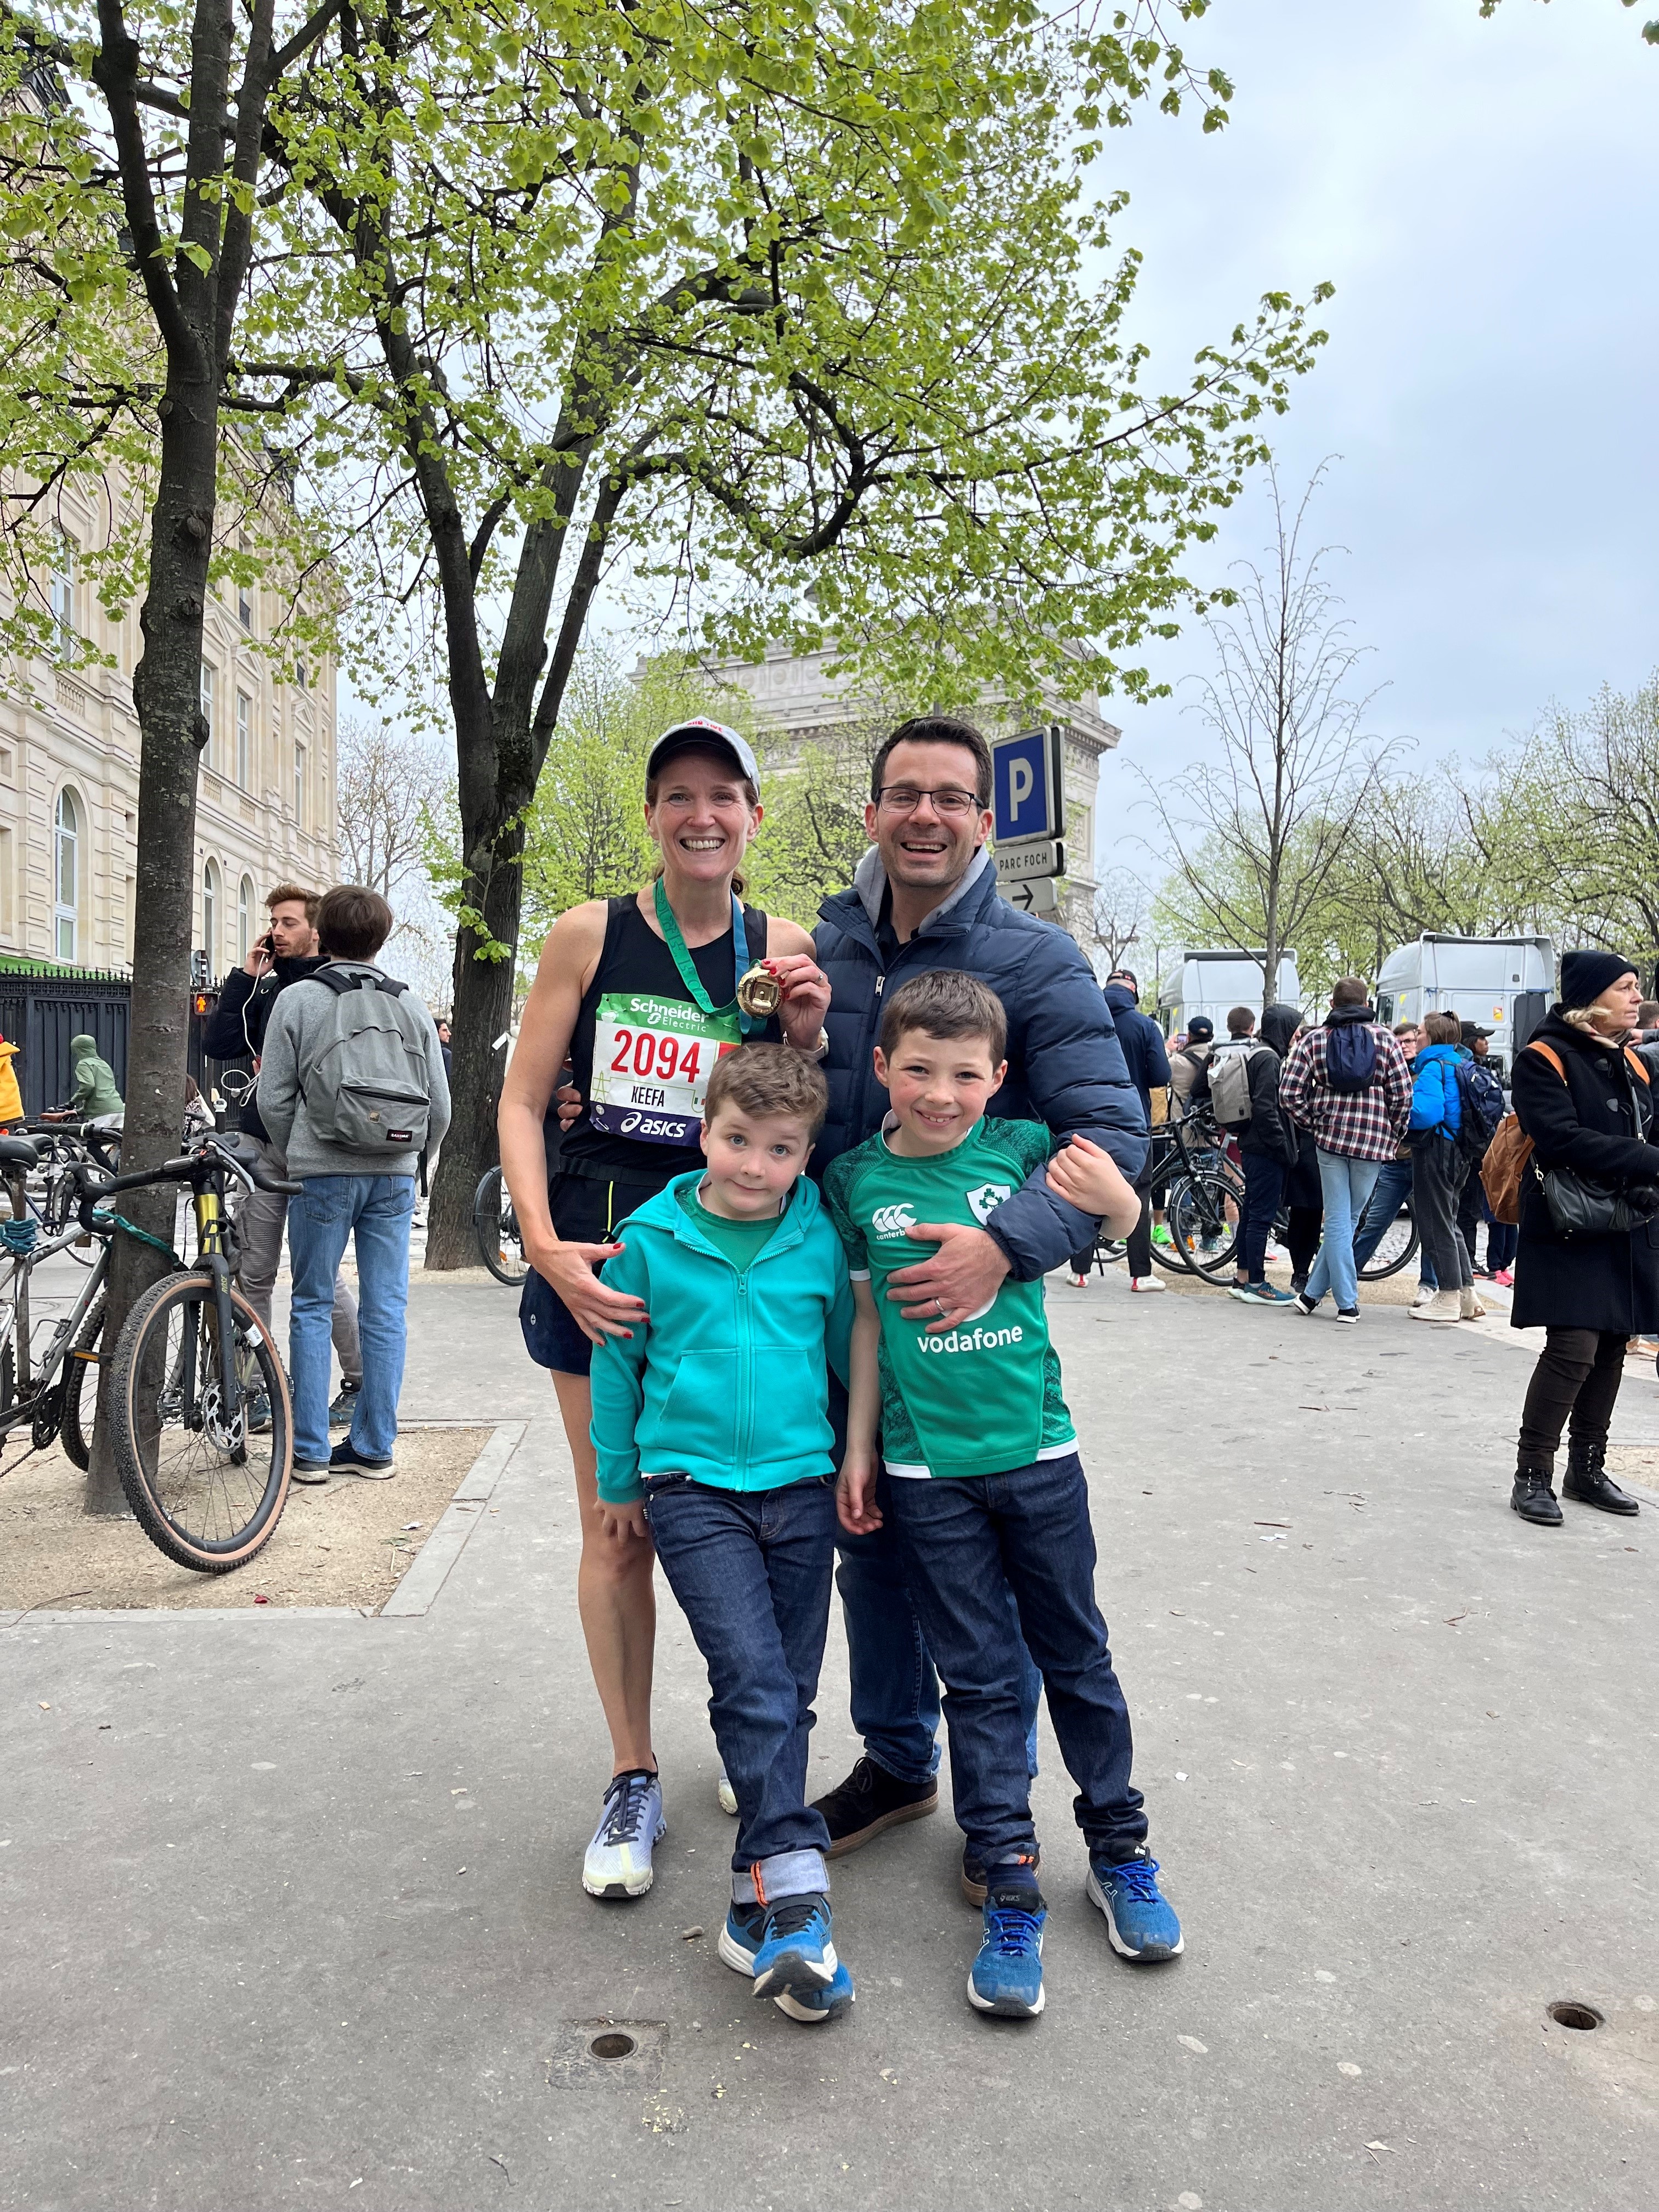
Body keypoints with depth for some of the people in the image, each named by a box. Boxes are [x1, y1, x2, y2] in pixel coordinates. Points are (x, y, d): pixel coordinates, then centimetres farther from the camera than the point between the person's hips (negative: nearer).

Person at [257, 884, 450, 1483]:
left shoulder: (297, 1000, -1)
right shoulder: (412, 1007, 7)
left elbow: (274, 1100, -2)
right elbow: (440, 1107, 6)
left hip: (324, 1174, -2)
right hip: (395, 1177, 3)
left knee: (312, 1307, 7)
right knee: (385, 1310, 7)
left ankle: (310, 1451, 9)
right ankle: (374, 1447, 12)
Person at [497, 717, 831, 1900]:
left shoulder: (784, 948, 2)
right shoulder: (591, 935, -1)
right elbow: (522, 1102, 0)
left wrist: (805, 1037, -13)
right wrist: (545, 1246, -12)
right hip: (596, 1259, 0)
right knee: (616, 1527, 8)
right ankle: (633, 1778, 25)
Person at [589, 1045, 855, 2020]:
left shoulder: (821, 1240, -1)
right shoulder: (651, 1238, -5)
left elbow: (846, 1351, 12)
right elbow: (615, 1358, 6)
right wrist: (619, 1481, 11)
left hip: (802, 1487, 3)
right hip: (693, 1488, -3)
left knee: (788, 1693, 9)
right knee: (755, 1683, -15)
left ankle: (759, 1904, 22)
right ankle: (795, 1898, -9)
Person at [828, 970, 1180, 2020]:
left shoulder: (1022, 1147, -4)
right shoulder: (857, 1179, -3)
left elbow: (1119, 1218, 13)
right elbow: (868, 1317, 4)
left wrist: (1113, 1197, -11)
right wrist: (857, 1447, 5)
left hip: (1038, 1450, 1)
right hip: (927, 1471, 0)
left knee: (1077, 1657, 15)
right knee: (982, 1680, 8)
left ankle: (1121, 1852, 33)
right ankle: (1010, 1891, 20)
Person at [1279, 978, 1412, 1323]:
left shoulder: (1313, 1040, 2)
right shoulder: (1384, 1039, 0)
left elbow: (1289, 1093, -4)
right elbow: (1402, 1095, -4)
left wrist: (1313, 1124, 9)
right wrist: (1394, 1137, 9)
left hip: (1330, 1138, 0)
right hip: (1374, 1142, 0)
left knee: (1338, 1220, 5)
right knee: (1347, 1219, 10)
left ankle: (1347, 1303, 4)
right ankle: (1313, 1292, 12)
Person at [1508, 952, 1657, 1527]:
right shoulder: (1544, 1058, -9)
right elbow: (1564, 1139, -20)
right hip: (1570, 1230, -7)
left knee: (1611, 1349, 10)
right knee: (1572, 1349, -12)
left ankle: (1587, 1469, 22)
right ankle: (1532, 1476, -2)